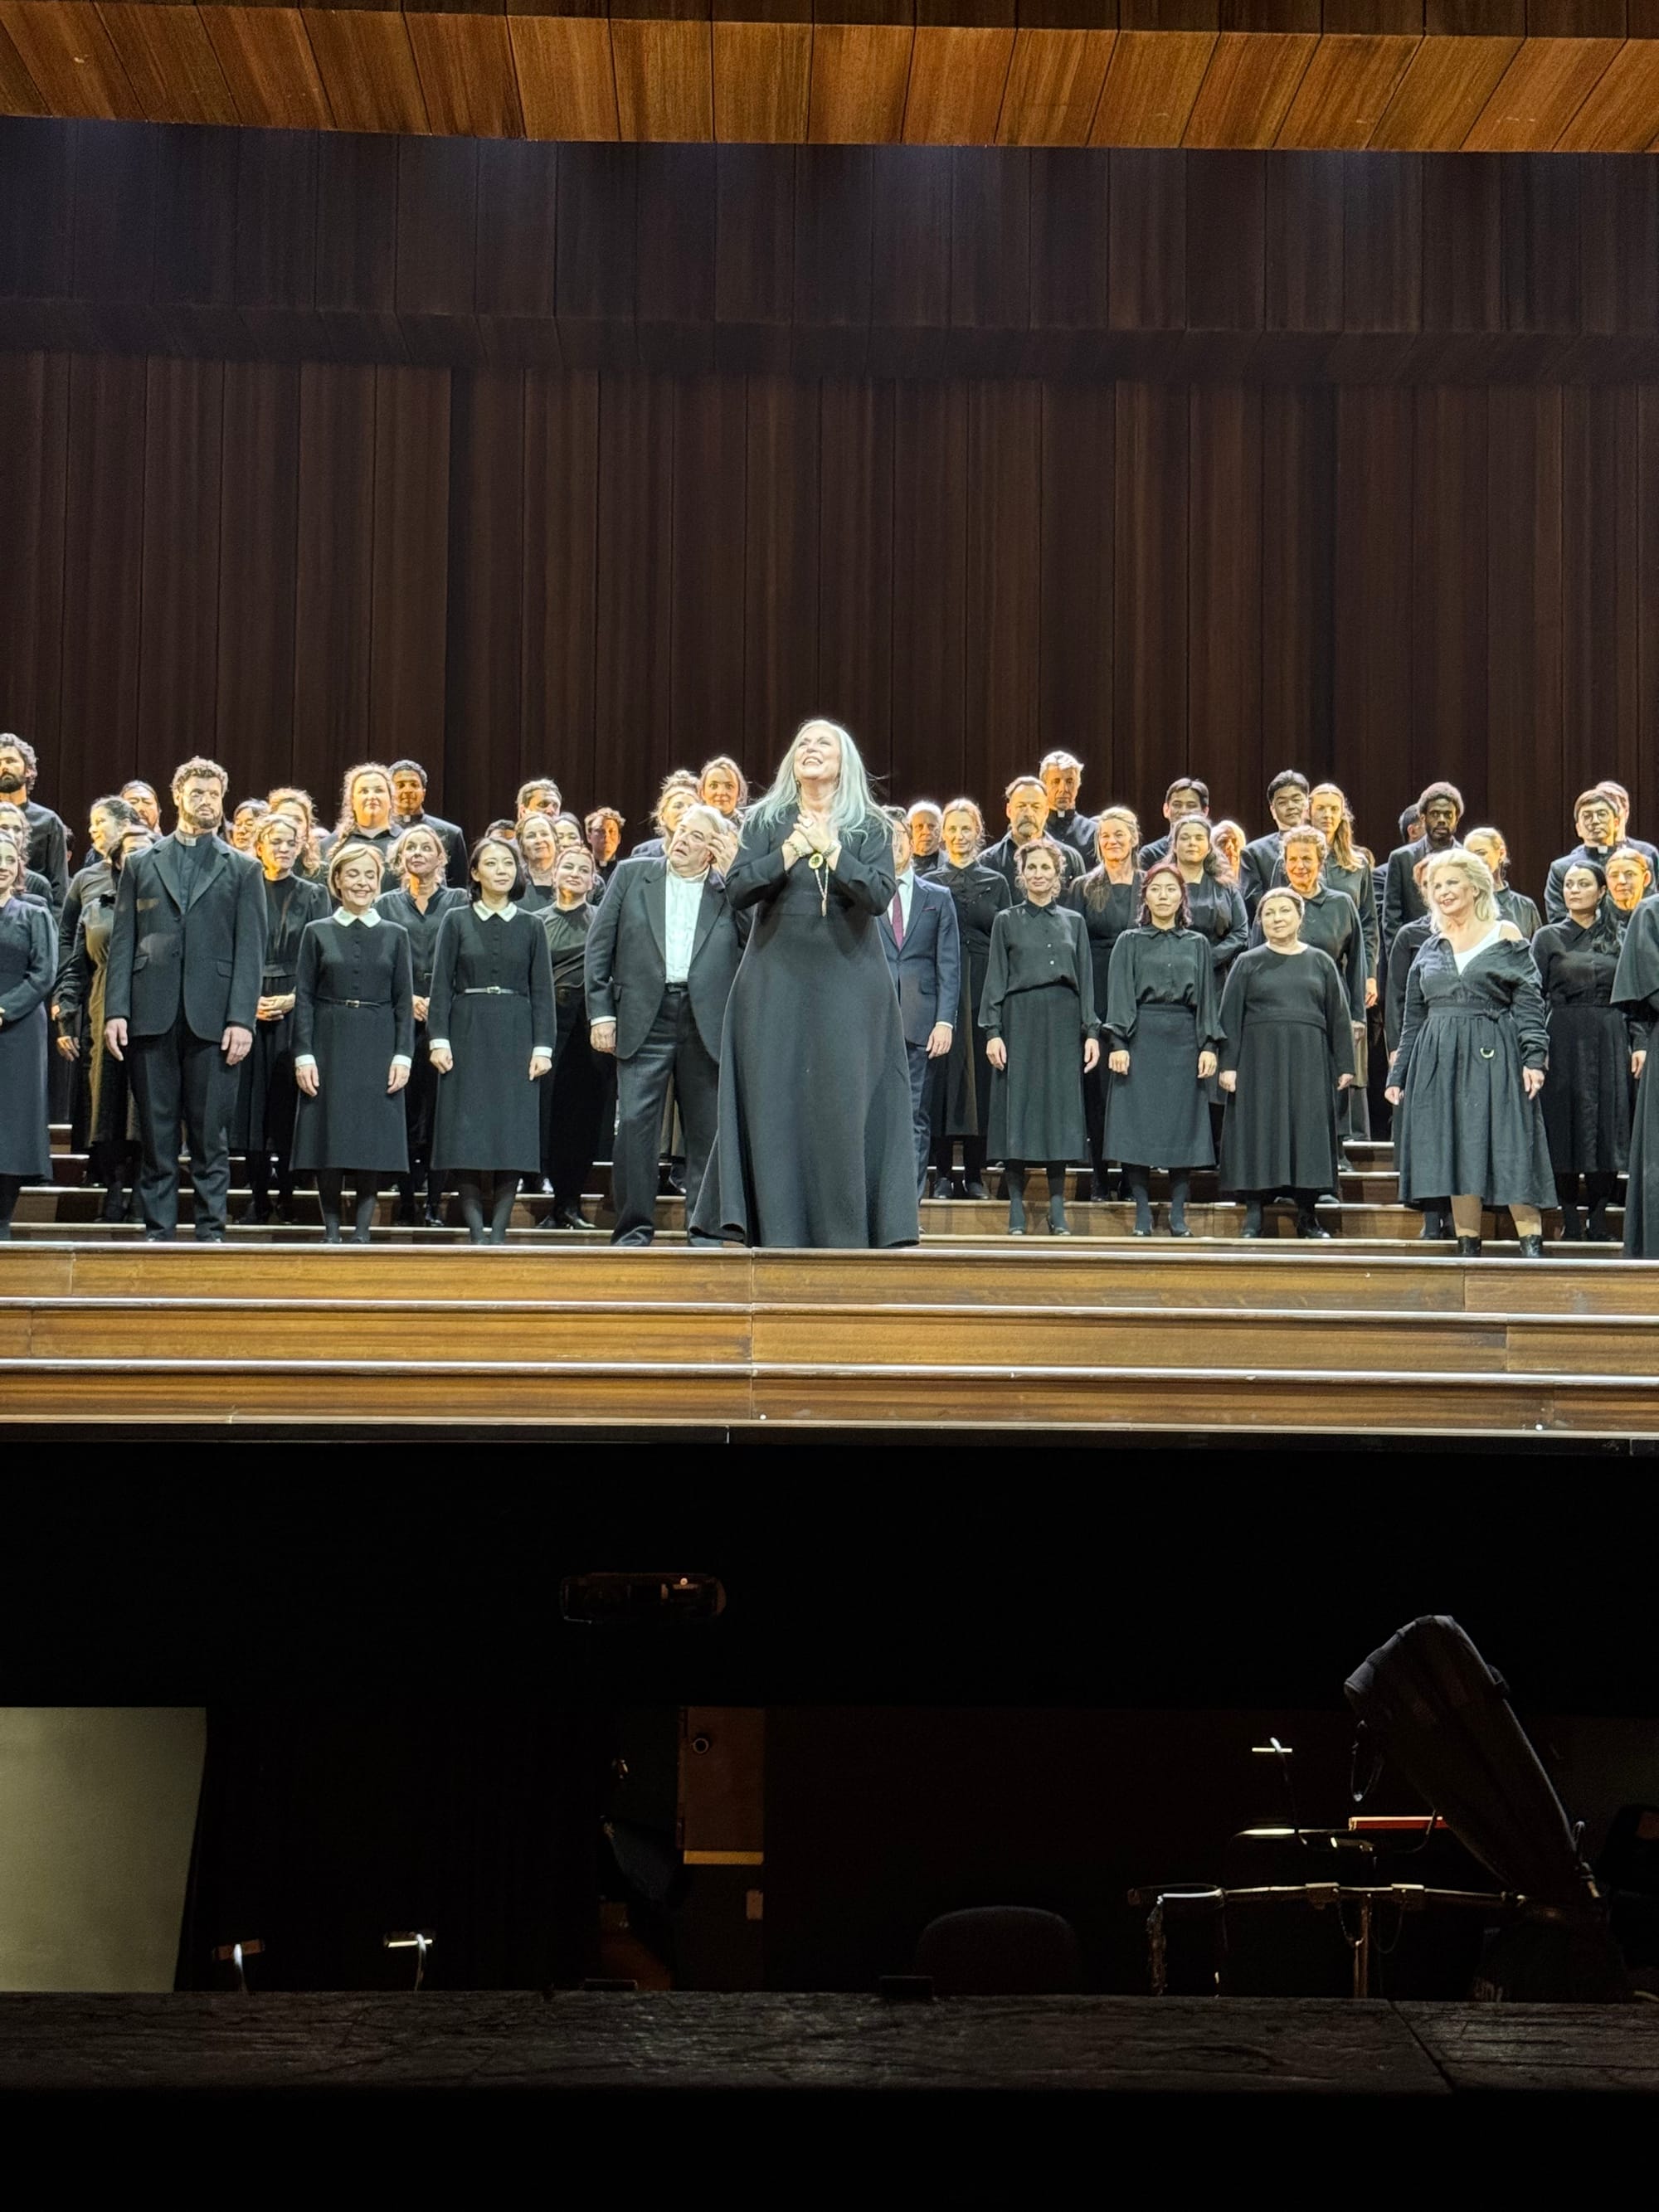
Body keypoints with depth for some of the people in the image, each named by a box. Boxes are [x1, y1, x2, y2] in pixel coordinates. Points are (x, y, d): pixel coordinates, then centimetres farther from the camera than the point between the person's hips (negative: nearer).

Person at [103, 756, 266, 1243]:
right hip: (151, 1016, 1)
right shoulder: (141, 865, 15)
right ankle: (157, 1232, 8)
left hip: (213, 1019, -1)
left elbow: (250, 951, 4)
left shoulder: (243, 870, 11)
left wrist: (242, 1018, -7)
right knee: (156, 1133, 3)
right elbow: (122, 942, 9)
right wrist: (116, 1011, -2)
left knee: (211, 1134, 0)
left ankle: (210, 1231, 4)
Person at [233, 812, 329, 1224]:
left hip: (296, 1010, -1)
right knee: (252, 1101, 0)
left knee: (289, 1102, -3)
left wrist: (293, 998, -11)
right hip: (249, 1010, 1)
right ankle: (258, 1198, 5)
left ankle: (288, 1197, 3)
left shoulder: (314, 895, 8)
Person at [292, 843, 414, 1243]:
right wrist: (303, 1055, -6)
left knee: (375, 1139, -3)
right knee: (329, 1138, -2)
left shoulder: (394, 935, 9)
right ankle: (331, 1229, 7)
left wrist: (403, 1055, -3)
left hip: (378, 1050, 1)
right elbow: (303, 997, 3)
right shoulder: (317, 933, 6)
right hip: (329, 1046, -1)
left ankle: (362, 1230, 3)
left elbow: (404, 1001, 7)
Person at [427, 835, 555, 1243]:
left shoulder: (531, 926, 8)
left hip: (515, 1037, 1)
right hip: (467, 1034, -1)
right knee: (468, 1133, -5)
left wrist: (542, 1046, -2)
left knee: (513, 1131, -3)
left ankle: (499, 1232, 1)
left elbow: (542, 991, 6)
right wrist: (438, 1039, -7)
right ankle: (476, 1233, -1)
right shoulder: (456, 921, 5)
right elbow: (441, 985, 2)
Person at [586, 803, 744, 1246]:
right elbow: (599, 947, 8)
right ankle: (634, 1227, 2)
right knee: (635, 1122, -6)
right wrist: (601, 1012, 0)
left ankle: (703, 1229, 13)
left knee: (707, 1128, 4)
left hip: (707, 1023, 0)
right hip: (644, 1020, 0)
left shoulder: (730, 889, 10)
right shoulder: (632, 876, 11)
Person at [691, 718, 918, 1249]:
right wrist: (791, 851, -12)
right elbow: (737, 890, -3)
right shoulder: (766, 822, 9)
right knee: (776, 1102, -3)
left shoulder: (869, 827, 6)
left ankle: (847, 1234, 0)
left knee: (845, 1102, -4)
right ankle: (779, 1231, 1)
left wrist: (830, 850, -13)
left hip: (848, 984, -1)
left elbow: (879, 896, -8)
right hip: (777, 983, 1)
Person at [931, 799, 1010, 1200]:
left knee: (980, 1074, -1)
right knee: (942, 1072, -3)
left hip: (982, 989, 0)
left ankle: (975, 1173, 4)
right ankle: (943, 1171, 2)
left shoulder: (995, 883, 12)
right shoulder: (929, 884, 10)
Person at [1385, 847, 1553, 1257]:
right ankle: (1468, 1250, 7)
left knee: (1510, 1149, -9)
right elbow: (1414, 1018, 18)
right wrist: (1398, 1075, 15)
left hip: (1494, 1057, -4)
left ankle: (1532, 1247, -8)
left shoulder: (1505, 937, 4)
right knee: (1454, 1155, 2)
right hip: (1440, 1061, 4)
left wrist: (1534, 1056, -13)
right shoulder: (1430, 949, 16)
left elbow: (1529, 1001, -2)